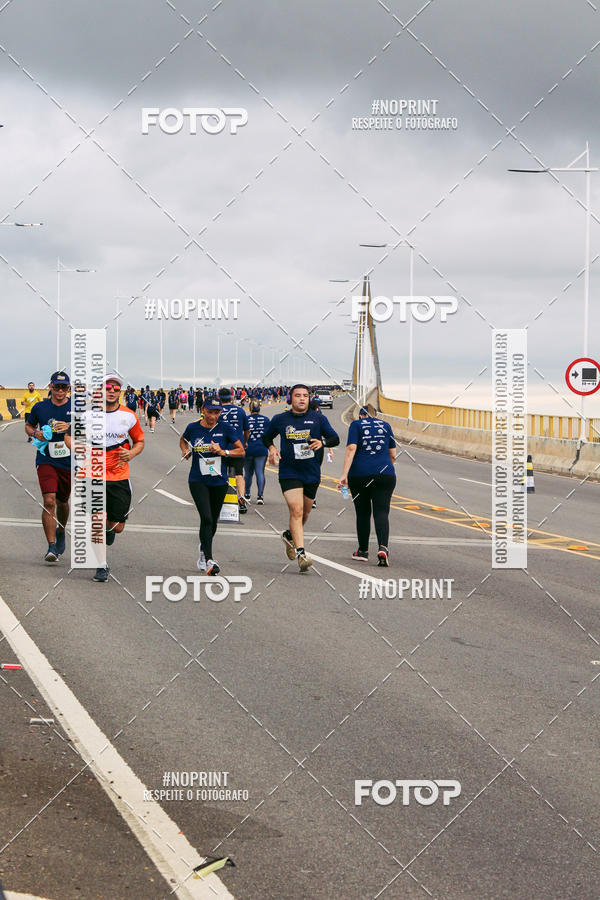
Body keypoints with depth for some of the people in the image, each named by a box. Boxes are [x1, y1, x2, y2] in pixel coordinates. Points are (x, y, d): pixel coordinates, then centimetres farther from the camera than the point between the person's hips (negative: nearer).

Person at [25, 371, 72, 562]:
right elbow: (28, 425, 16)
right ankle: (51, 547, -18)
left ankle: (60, 533, 46)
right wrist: (35, 433, -6)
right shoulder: (40, 407, 0)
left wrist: (69, 427, -19)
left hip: (69, 462, 2)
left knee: (62, 502, 17)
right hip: (46, 461, -1)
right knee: (49, 501, -17)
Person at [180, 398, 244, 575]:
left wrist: (223, 452, -14)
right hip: (198, 481, -2)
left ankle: (204, 548, 42)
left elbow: (241, 451, 2)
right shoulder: (193, 428, -2)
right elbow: (183, 440, 21)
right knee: (206, 518, -18)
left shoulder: (225, 428, -4)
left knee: (213, 520, 13)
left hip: (219, 481, 2)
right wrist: (185, 451, 0)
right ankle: (208, 560, -19)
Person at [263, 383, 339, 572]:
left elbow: (335, 439, 7)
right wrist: (271, 448, -3)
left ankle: (289, 535, 46)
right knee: (296, 510, -19)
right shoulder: (280, 420, 3)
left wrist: (322, 442, -14)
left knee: (304, 514, 16)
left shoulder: (318, 419, 4)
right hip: (289, 473, -3)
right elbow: (266, 437, 18)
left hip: (312, 473, 3)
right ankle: (301, 553, -23)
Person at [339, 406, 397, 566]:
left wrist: (345, 474, -14)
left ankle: (363, 551, 21)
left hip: (360, 475, -1)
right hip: (385, 475, 1)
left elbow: (351, 448, -9)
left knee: (362, 513, 11)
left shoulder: (356, 424, 5)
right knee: (381, 512, -5)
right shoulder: (385, 425, 13)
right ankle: (383, 547, -26)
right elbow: (393, 455, 15)